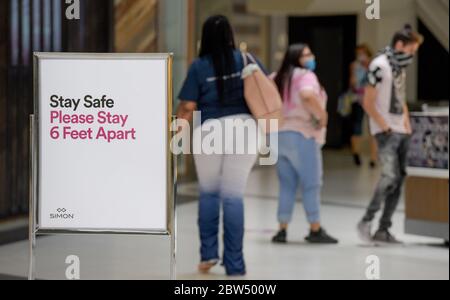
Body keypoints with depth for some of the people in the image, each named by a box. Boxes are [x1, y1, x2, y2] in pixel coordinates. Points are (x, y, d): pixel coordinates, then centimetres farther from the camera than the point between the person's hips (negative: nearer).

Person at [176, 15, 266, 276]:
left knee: (209, 193, 20)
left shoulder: (199, 66, -2)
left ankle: (209, 253, 16)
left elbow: (187, 108, -4)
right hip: (243, 130, 1)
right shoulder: (247, 60, 3)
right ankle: (235, 265, 3)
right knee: (234, 196, 4)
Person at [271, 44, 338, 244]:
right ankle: (315, 230, 3)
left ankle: (282, 230, 9)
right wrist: (322, 114, -17)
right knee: (311, 184, 0)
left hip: (280, 135, 7)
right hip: (302, 136, -7)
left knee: (286, 185, 11)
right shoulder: (306, 76, -8)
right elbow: (308, 95, -29)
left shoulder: (281, 78, 16)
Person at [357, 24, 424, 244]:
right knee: (390, 177, -18)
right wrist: (386, 128, -13)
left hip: (402, 132, 8)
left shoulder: (400, 66, 15)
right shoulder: (379, 65, -10)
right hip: (386, 132, -8)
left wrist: (407, 126, 11)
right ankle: (366, 221, -5)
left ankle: (384, 230, 10)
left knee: (398, 180, 5)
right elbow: (368, 103, -13)